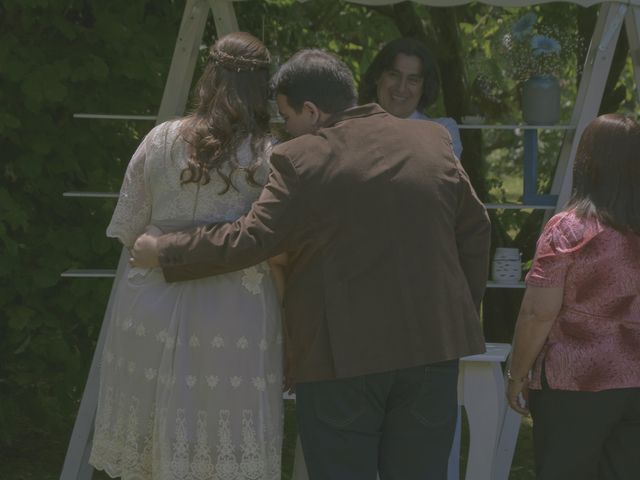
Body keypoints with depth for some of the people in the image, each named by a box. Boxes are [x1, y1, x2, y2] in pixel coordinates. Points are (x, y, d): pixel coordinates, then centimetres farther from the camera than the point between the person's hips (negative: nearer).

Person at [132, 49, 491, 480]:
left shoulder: (300, 160, -10)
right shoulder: (434, 142, 7)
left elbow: (249, 240, -11)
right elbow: (475, 232, 12)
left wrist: (162, 252, 0)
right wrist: (462, 311, 21)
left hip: (342, 354, -5)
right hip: (433, 346, 5)